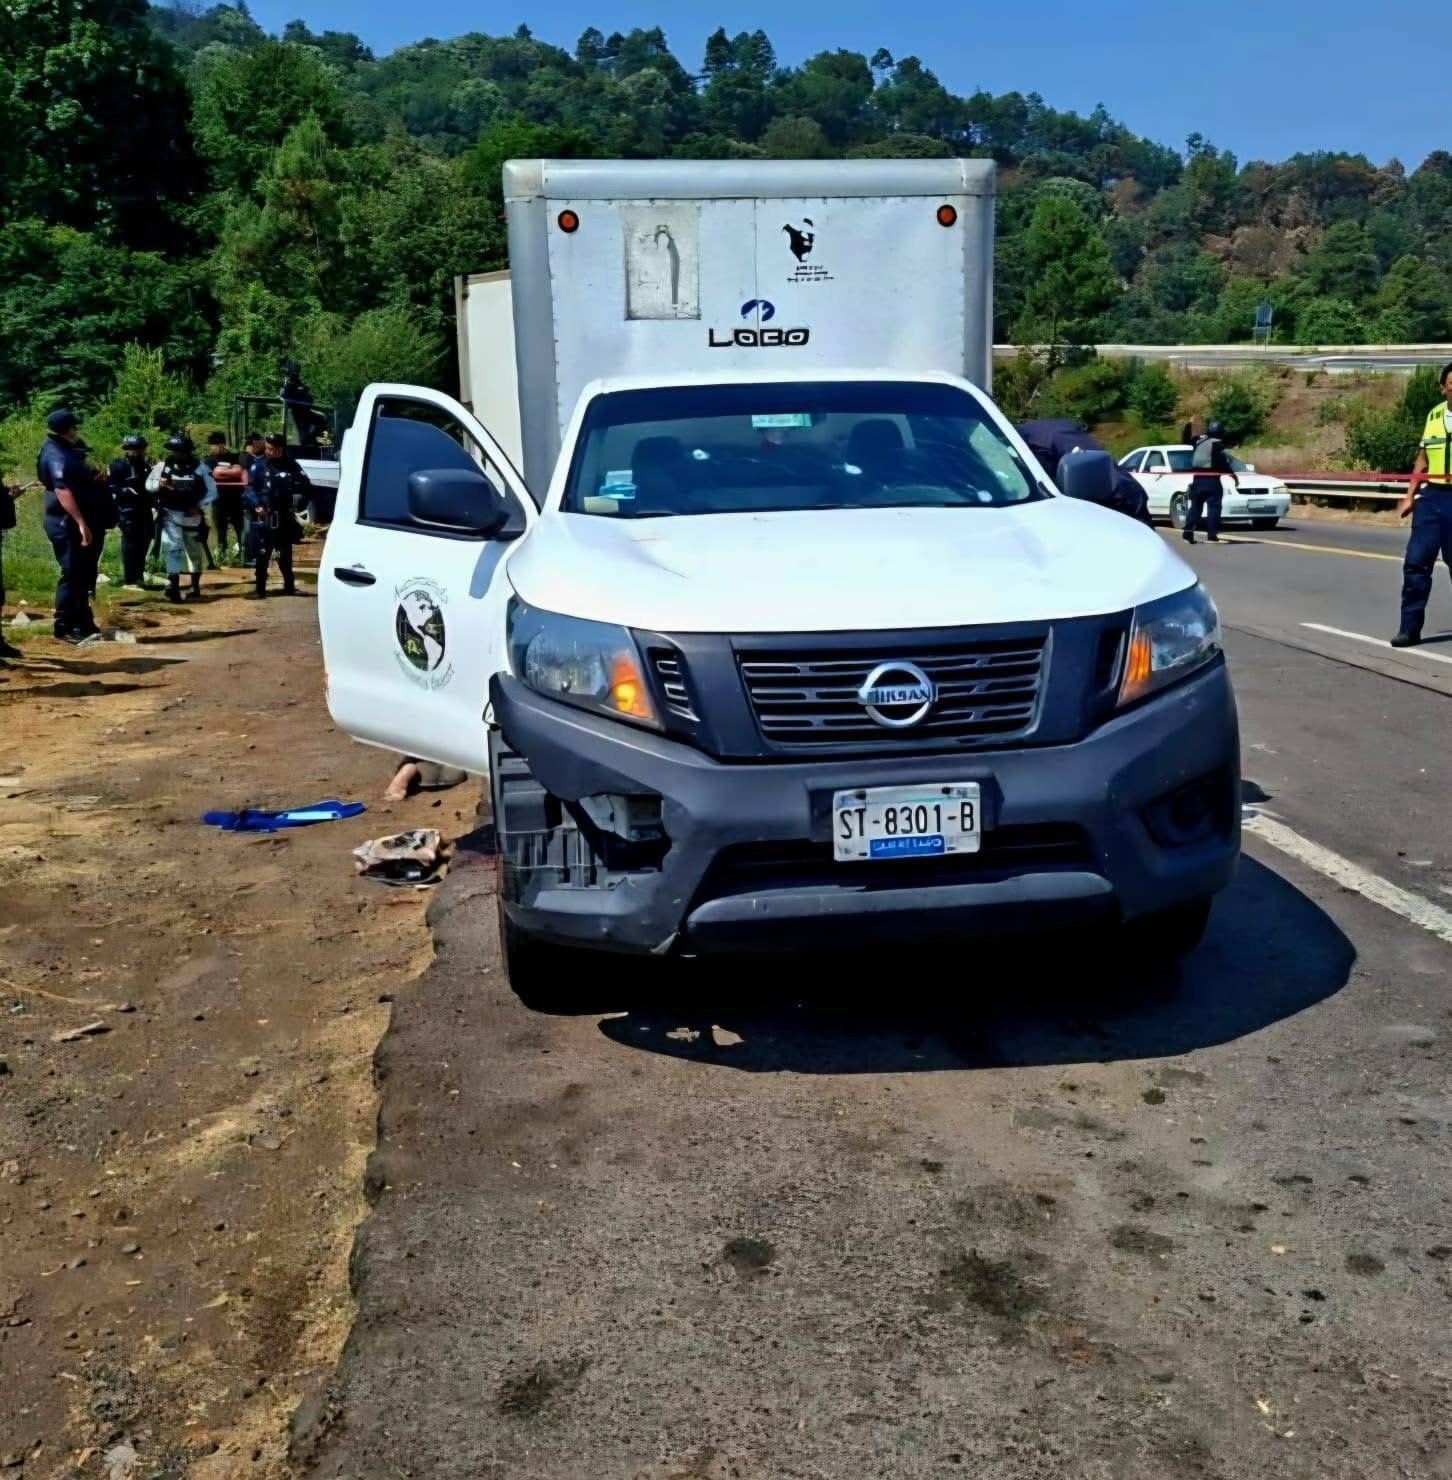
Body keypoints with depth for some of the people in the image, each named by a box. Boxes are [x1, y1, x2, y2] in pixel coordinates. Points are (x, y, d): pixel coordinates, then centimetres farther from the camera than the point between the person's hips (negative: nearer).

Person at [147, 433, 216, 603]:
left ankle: (195, 586, 30)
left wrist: (198, 506, -13)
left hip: (192, 515, 1)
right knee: (172, 548, -16)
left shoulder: (200, 467, -5)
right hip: (170, 515, -1)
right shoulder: (163, 466, -3)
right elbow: (148, 485, 0)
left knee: (194, 551, 14)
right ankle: (173, 586, -20)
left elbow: (212, 491, -2)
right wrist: (159, 484, -22)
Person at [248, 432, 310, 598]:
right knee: (262, 553, 0)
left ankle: (289, 587, 20)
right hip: (262, 517, 0)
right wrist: (256, 505, -14)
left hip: (283, 517, 0)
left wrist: (295, 499, -6)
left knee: (285, 553, 9)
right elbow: (250, 487, -2)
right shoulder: (259, 465, 0)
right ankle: (260, 589, 6)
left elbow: (305, 485, 8)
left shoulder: (291, 465, 1)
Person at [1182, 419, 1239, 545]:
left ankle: (1188, 534, 4)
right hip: (1212, 480, -6)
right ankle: (1212, 535, -10)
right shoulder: (1217, 444, -8)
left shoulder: (1198, 441, 9)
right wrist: (1233, 475, -3)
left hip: (1197, 479, 6)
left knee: (1195, 507, 9)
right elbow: (1222, 463, -12)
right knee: (1213, 508, -4)